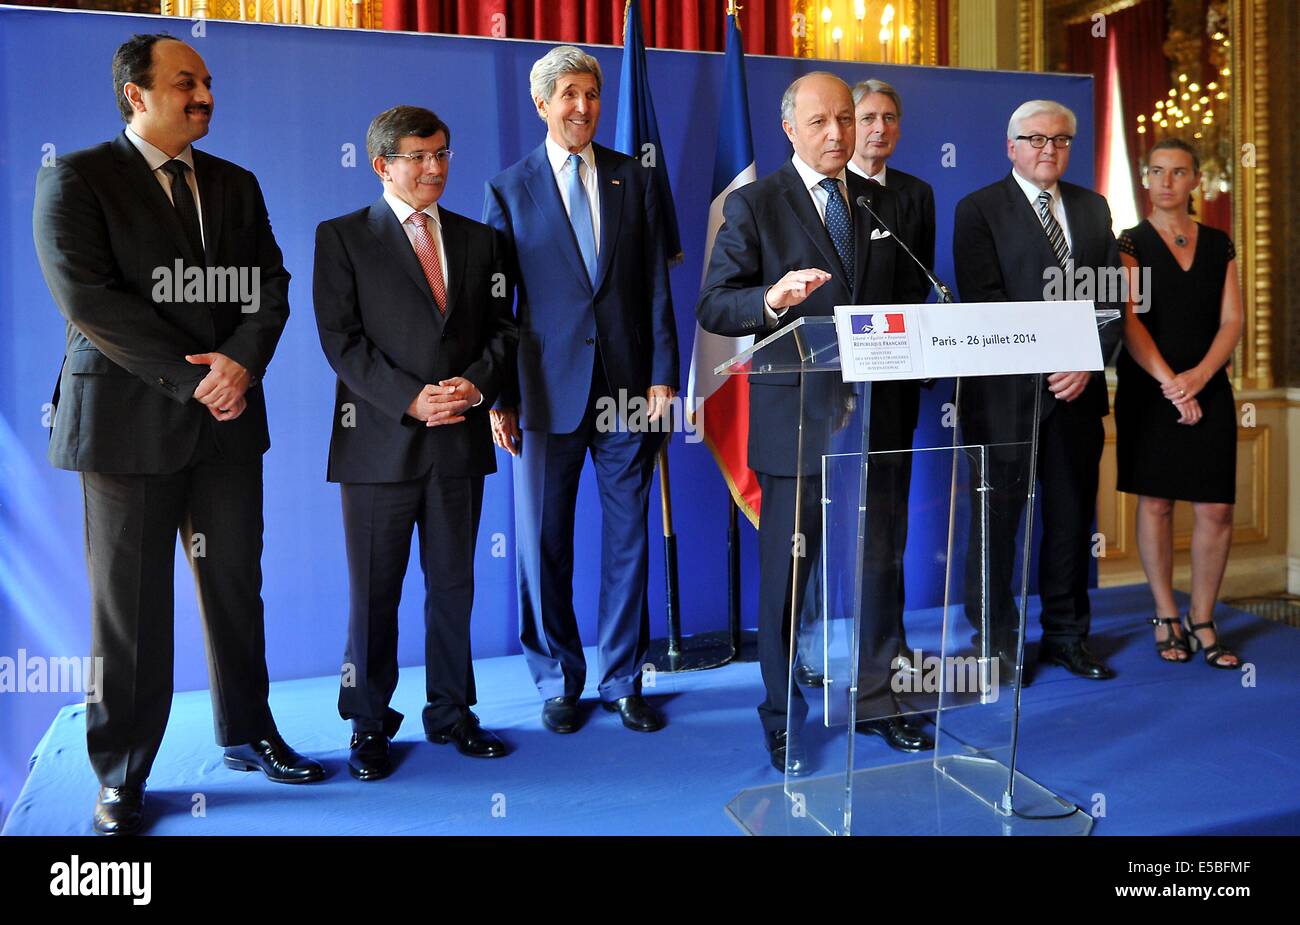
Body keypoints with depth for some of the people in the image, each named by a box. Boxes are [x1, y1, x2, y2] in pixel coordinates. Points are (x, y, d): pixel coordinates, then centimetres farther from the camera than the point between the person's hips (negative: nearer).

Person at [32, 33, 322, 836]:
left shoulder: (236, 185, 14)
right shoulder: (76, 179, -1)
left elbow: (271, 286, 7)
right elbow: (87, 298, -12)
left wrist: (241, 363, -12)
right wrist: (192, 379, -16)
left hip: (229, 419, 5)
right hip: (129, 422, -4)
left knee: (237, 587, 12)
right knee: (130, 605, 3)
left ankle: (248, 733, 28)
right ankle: (121, 776, 18)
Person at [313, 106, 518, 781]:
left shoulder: (478, 239, 13)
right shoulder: (342, 238, 2)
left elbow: (501, 329, 10)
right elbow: (341, 339, -6)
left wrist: (475, 384, -10)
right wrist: (411, 400, -16)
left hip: (461, 441, 3)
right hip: (380, 442, -3)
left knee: (453, 586, 12)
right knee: (373, 594, 5)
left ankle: (451, 712, 26)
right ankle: (369, 724, 21)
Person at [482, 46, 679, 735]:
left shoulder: (633, 179, 9)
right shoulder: (508, 189, 4)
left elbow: (656, 285, 6)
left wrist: (662, 376, -2)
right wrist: (499, 398, -3)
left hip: (628, 388, 2)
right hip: (548, 391, -1)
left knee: (628, 537, 7)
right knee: (544, 542, 5)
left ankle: (622, 681, 22)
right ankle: (558, 683, 23)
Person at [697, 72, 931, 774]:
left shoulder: (883, 204, 13)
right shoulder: (753, 205, -2)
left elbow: (898, 301, 19)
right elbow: (712, 307, -9)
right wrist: (772, 299, -29)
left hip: (874, 418, 5)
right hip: (795, 420, -4)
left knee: (876, 568, 11)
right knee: (786, 573, 5)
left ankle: (874, 701, 29)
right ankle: (782, 716, 22)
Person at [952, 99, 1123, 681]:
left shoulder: (1092, 208, 15)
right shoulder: (979, 210, -1)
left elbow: (1112, 297, 9)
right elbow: (984, 304, -10)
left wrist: (1088, 363, -7)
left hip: (1078, 391, 5)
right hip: (1005, 392, -5)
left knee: (1072, 518, 11)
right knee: (996, 521, 3)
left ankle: (1066, 636, 25)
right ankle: (995, 643, 15)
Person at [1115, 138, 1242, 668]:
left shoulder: (1218, 245, 11)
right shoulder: (1131, 243, 1)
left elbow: (1231, 320, 4)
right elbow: (1128, 320, -10)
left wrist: (1199, 374, -14)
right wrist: (1168, 382, -19)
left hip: (1208, 390, 3)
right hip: (1147, 391, -3)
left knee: (1216, 510, -1)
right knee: (1155, 502, 3)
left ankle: (1202, 621, 14)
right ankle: (1165, 617, 17)